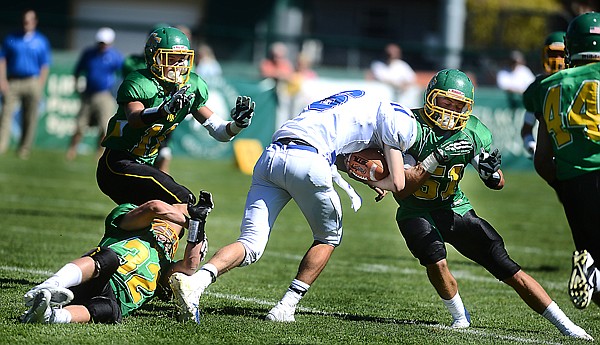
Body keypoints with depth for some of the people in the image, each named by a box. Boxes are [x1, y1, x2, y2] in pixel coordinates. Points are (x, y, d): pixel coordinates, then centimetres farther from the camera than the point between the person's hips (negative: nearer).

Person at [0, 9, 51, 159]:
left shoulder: (41, 41, 8)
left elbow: (44, 66, 6)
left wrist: (40, 86, -3)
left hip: (32, 83, 0)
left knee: (30, 119, -1)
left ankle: (24, 150, 5)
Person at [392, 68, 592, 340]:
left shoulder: (474, 132, -9)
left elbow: (498, 184, 3)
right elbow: (400, 191, -24)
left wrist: (491, 173, -22)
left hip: (453, 209, 2)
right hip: (415, 213, -2)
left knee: (507, 268, -6)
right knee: (436, 262, -30)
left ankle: (564, 325, -2)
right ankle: (460, 317, -2)